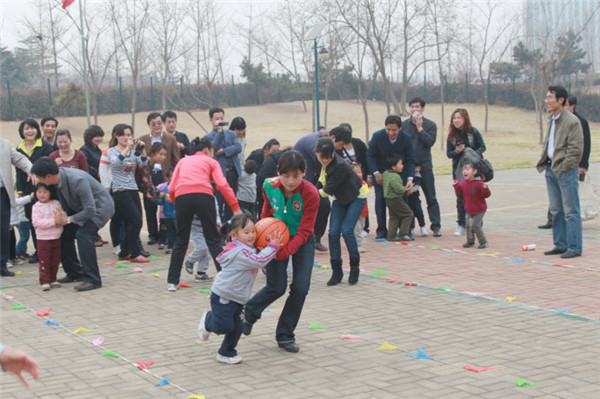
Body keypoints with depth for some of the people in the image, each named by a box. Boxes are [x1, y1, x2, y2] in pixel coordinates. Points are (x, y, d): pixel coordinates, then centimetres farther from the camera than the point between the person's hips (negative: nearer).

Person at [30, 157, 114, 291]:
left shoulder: (77, 180, -35)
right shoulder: (58, 177, -11)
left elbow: (90, 210, -31)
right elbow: (64, 202, 6)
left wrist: (69, 219, -22)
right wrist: (61, 215, -15)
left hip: (100, 206, -9)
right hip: (80, 207, 9)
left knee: (83, 234, -26)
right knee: (64, 234, 6)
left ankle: (92, 279, -19)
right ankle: (74, 273, 23)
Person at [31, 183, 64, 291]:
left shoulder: (56, 203, 4)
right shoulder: (36, 207, -7)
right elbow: (36, 222, -17)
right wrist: (53, 221, -21)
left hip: (56, 237, 4)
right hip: (43, 238, -4)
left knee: (55, 260, 10)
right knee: (44, 261, -2)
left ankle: (52, 279, 22)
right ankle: (44, 281, 3)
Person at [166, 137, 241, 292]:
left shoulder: (183, 161, 28)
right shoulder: (211, 162, 21)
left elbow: (171, 189, 16)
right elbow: (222, 185, 4)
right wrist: (236, 208, 4)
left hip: (182, 197, 2)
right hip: (203, 196, -2)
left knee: (181, 241, 15)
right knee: (213, 240, 9)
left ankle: (172, 282, 15)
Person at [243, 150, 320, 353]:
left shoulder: (311, 194, -29)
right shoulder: (269, 186, -20)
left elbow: (304, 232, -28)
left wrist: (285, 252, -39)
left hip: (302, 241, -1)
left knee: (300, 288, -8)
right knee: (276, 287, -4)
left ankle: (285, 335, 12)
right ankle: (249, 313, 28)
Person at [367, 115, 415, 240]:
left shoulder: (407, 139, -18)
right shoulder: (377, 136, -20)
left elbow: (410, 160, -11)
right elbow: (370, 155, -8)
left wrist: (410, 178, -23)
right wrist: (376, 173, -17)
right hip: (380, 171, -1)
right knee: (380, 198, -9)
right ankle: (381, 231, -4)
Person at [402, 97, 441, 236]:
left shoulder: (430, 125, 2)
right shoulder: (404, 124, 8)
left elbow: (430, 142, -12)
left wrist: (420, 128, -12)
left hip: (425, 165, -2)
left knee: (431, 198, -1)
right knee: (409, 197, 6)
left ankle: (436, 226, 3)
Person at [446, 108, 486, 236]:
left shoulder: (473, 132, -4)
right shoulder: (451, 135, 3)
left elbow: (482, 147, -2)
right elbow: (448, 153, 5)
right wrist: (457, 151, -17)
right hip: (458, 169, 3)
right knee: (460, 198, 3)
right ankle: (461, 226, 10)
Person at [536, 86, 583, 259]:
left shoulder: (572, 121, -12)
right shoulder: (553, 120, 15)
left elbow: (576, 149, -15)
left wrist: (564, 167, -15)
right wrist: (544, 163, 13)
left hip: (566, 171, -9)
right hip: (552, 170, 9)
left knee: (571, 211, -4)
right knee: (556, 211, 13)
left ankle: (574, 247, 1)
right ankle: (560, 245, 22)